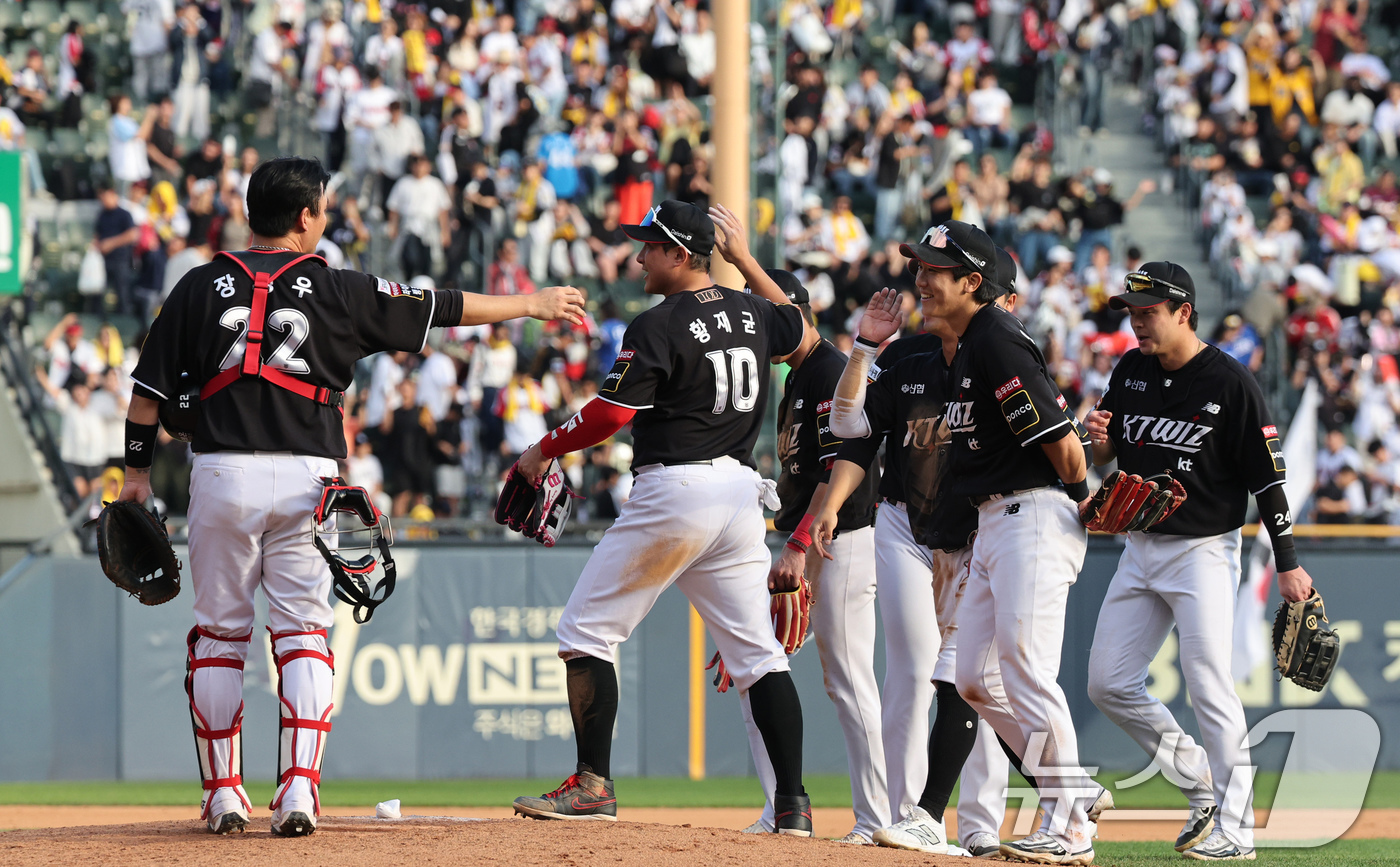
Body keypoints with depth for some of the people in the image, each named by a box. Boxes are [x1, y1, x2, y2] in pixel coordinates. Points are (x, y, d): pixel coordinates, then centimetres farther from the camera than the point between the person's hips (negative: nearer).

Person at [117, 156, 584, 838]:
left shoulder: (201, 287, 6)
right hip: (306, 476, -1)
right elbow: (441, 309, 7)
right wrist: (533, 305, 18)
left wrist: (138, 469, 14)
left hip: (221, 474, 1)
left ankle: (223, 793, 9)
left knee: (218, 634, 10)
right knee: (303, 633, 3)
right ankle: (299, 789, -10)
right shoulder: (337, 291, 2)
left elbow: (150, 389, 5)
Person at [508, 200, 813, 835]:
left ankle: (593, 784, 0)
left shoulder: (659, 326, -11)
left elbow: (610, 414, -14)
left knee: (587, 629, 4)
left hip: (674, 489, -7)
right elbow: (799, 330, 33)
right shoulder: (751, 313, 11)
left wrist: (544, 450, 0)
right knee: (757, 651, 6)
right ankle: (793, 803, -3)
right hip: (742, 490, 7)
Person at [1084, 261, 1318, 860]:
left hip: (1204, 552, -7)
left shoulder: (1231, 383, -12)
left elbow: (1267, 476, -11)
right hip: (1141, 550, 7)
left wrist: (1288, 564, -14)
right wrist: (1101, 441, -7)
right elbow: (1108, 455, 18)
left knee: (1209, 688, -11)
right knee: (1108, 683, 4)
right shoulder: (1131, 371, 7)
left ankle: (1235, 827, -5)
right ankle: (1199, 780, 18)